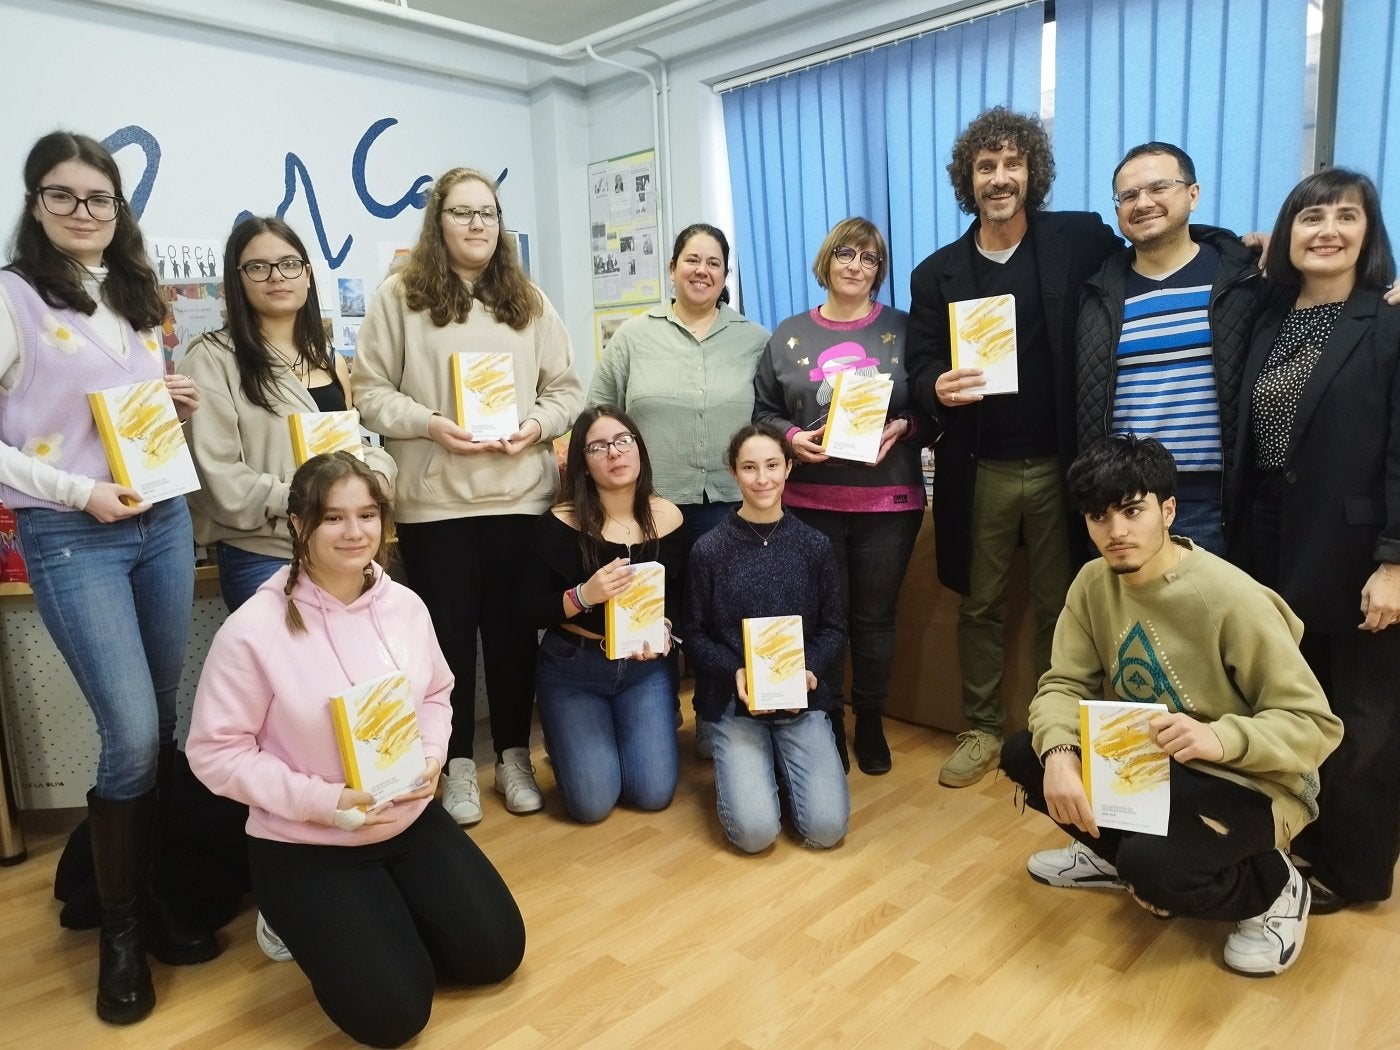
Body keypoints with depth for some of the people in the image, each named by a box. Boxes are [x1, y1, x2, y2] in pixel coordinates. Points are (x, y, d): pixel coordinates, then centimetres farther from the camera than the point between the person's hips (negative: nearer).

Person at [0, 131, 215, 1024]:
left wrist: (178, 406, 2)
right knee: (132, 736, -8)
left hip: (165, 523, 6)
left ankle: (152, 895, 27)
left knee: (161, 728, 10)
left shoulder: (137, 298, 14)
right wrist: (77, 491, -16)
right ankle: (119, 928, 14)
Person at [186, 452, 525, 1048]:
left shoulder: (405, 606, -5)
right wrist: (318, 800, -24)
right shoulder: (253, 629, -21)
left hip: (411, 820, 5)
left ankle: (388, 913, 28)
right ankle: (305, 925, 20)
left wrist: (431, 756, -10)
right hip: (304, 844, -4)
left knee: (495, 953, 3)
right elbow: (214, 752, -15)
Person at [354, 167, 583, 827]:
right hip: (433, 498, -2)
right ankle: (458, 766, 21)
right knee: (449, 631, 6)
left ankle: (514, 757, 25)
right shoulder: (399, 297, 2)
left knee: (513, 627, 9)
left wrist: (537, 424, -8)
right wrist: (429, 424, -15)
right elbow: (371, 392, 0)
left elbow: (566, 389, 11)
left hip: (520, 492, 2)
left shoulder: (530, 302, 12)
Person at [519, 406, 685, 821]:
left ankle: (645, 722, 26)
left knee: (654, 793, -6)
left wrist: (663, 630, -15)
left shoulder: (667, 518, -5)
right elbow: (530, 610, -11)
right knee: (593, 803, -8)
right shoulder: (559, 524, -15)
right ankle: (571, 741, 25)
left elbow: (677, 597, 6)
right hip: (571, 668, -2)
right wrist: (582, 595, -29)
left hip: (644, 667, 3)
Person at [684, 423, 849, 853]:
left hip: (803, 699, 2)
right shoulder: (709, 549, -4)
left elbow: (834, 629, 6)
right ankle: (747, 765, 16)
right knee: (754, 831, -17)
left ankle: (785, 763, 18)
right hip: (734, 701, -1)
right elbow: (695, 635, 0)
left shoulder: (815, 546, 2)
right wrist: (736, 672, -17)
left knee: (827, 827, -14)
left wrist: (809, 670, -13)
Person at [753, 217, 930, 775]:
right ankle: (827, 722, 21)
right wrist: (791, 436, -10)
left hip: (888, 501, 0)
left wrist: (903, 426, -14)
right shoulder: (789, 335, 8)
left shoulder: (903, 330, 5)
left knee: (875, 616, 9)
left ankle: (870, 723, 25)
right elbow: (762, 411, 8)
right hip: (810, 501, 1)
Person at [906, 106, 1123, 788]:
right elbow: (919, 364, 4)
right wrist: (937, 387, -18)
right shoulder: (937, 274, 5)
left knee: (1058, 606, 10)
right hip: (980, 470, 1)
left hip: (1059, 465, -1)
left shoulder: (1080, 240, 1)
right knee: (980, 605, 12)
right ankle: (982, 728, 27)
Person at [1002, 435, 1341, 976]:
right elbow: (1064, 683, -8)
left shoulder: (1232, 599, -25)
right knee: (1023, 755, -11)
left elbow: (1317, 726, -21)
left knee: (1157, 868, -32)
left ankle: (1276, 888, 2)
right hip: (1150, 762, 6)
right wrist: (1059, 754, -30)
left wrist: (1220, 738, -41)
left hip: (1249, 781, -6)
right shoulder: (1094, 582, -6)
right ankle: (1117, 852, 15)